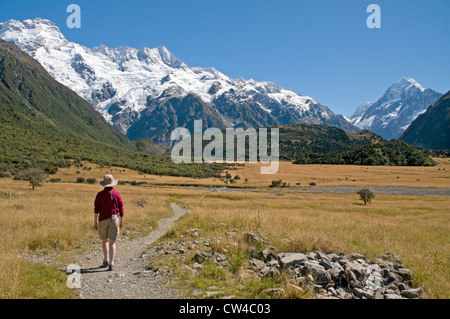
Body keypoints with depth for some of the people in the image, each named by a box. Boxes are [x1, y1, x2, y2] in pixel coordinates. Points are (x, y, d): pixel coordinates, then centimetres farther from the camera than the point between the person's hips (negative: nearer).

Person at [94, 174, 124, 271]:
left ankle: (106, 260, 27)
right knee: (112, 242, -1)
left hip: (103, 220, 0)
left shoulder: (100, 194, -1)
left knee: (104, 241, 19)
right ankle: (111, 264, -10)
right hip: (114, 219, 0)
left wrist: (95, 222, 0)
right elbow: (121, 209, 3)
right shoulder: (117, 194, 1)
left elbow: (96, 209, -5)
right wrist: (121, 221, 13)